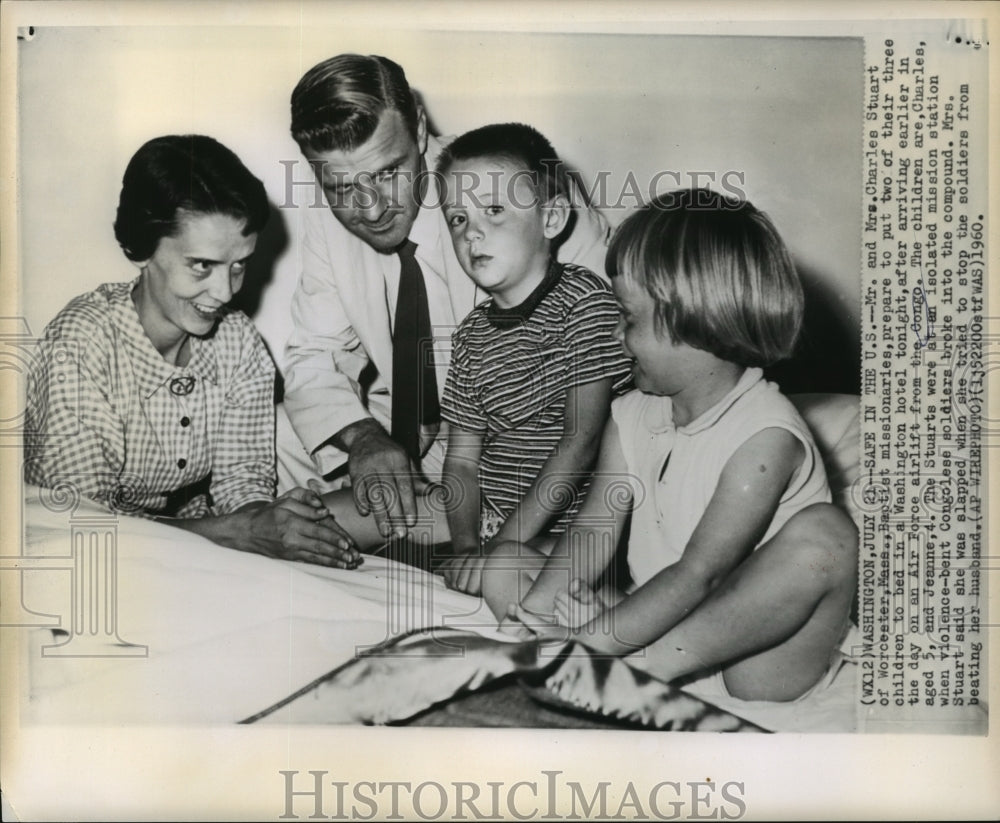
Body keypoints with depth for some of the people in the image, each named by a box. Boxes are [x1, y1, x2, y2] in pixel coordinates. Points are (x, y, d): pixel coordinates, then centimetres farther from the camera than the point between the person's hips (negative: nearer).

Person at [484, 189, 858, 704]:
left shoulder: (765, 435, -18)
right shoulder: (631, 417, 5)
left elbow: (697, 574, -23)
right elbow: (594, 529, -1)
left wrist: (595, 639, -27)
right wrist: (544, 600, -18)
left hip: (745, 655, -6)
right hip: (658, 623, 6)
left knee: (825, 534, -33)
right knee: (504, 568, -1)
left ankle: (653, 661, -27)